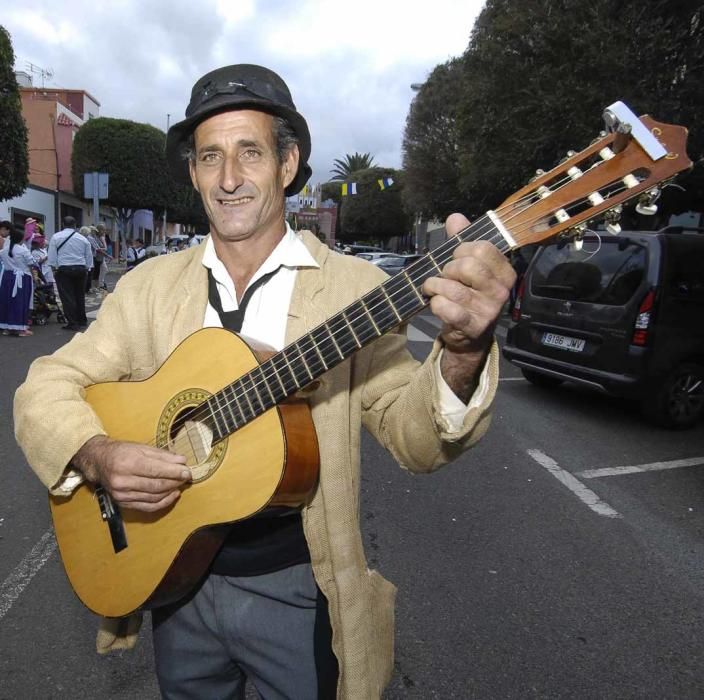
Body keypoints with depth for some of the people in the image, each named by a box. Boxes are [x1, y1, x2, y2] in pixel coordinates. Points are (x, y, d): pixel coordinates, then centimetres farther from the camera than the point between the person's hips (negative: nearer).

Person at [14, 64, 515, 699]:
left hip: (299, 592, -2)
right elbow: (44, 386, -1)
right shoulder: (149, 286, -2)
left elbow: (412, 437, -19)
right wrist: (96, 456, -21)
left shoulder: (355, 288, -12)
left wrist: (462, 352, -39)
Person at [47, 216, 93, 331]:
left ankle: (72, 323, -3)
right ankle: (82, 321, 23)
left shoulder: (56, 237, -1)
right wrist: (87, 270, 18)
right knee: (80, 295, 16)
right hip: (81, 269, 3)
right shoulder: (83, 238, 6)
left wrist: (54, 269, 3)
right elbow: (89, 256, 10)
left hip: (64, 269, -3)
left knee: (67, 297, -1)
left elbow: (52, 256, -4)